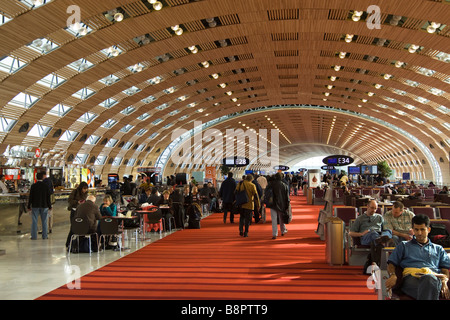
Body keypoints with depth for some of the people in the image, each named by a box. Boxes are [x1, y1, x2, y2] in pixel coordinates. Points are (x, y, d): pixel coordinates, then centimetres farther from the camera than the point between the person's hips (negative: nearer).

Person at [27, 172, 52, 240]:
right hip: (44, 206, 1)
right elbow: (48, 197, 0)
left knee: (34, 221, 5)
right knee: (44, 221, 6)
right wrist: (49, 206, 7)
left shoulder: (33, 186, -5)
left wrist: (29, 206, 4)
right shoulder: (45, 186, -2)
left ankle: (34, 236, 4)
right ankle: (45, 235, 8)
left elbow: (30, 197, -3)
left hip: (35, 206, -1)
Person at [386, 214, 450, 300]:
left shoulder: (438, 249, 34)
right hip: (411, 277, -1)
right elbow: (391, 263, 20)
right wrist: (392, 275, -5)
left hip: (435, 277, 1)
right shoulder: (404, 246, 31)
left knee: (429, 278, -42)